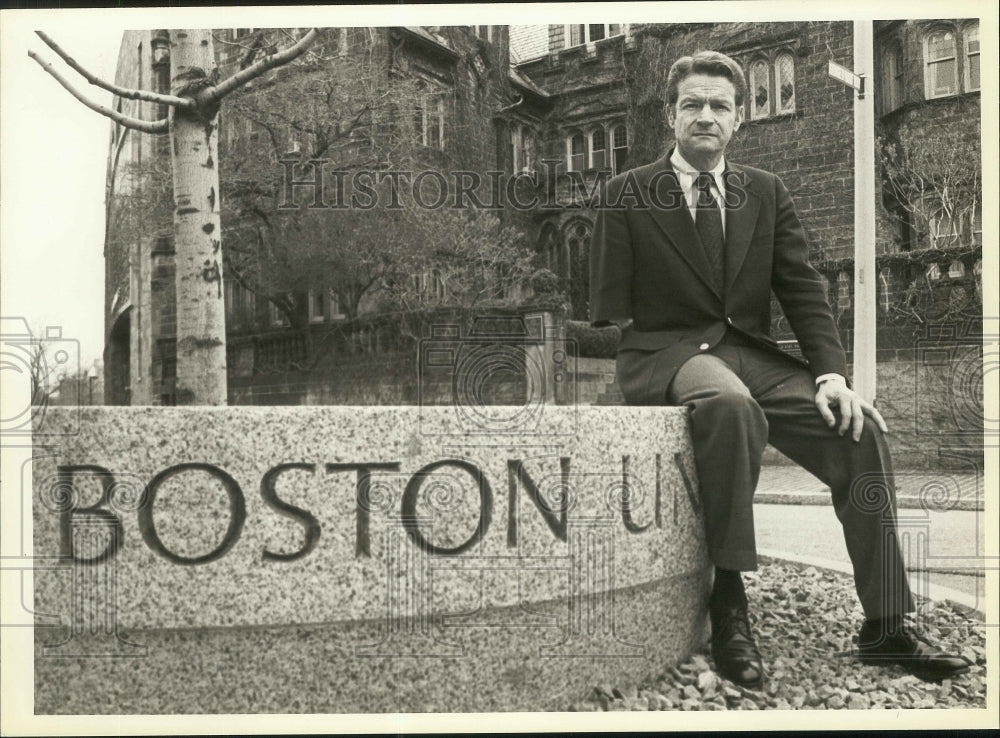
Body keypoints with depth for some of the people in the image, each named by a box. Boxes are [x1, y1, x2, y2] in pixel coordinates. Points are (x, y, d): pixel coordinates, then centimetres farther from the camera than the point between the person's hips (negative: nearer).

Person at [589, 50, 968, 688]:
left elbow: (803, 290, 8)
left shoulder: (766, 193, 15)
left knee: (861, 429, -18)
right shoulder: (630, 194, 5)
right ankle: (728, 604, -27)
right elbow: (611, 310, 1)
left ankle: (886, 628, -7)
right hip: (666, 353, -4)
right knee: (732, 405, -38)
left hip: (751, 352, 4)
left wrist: (832, 372, -8)